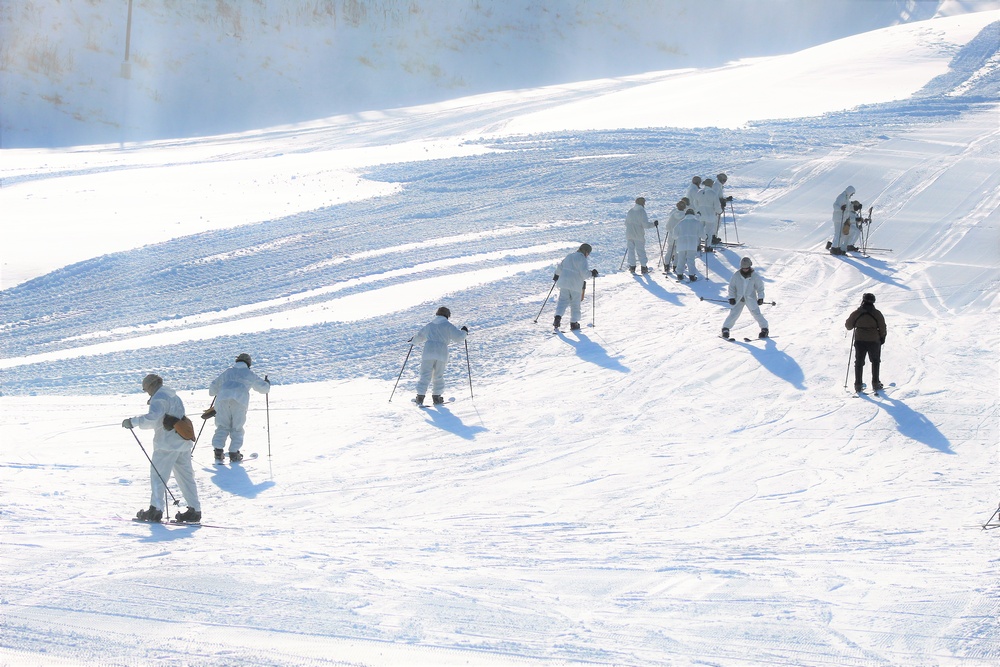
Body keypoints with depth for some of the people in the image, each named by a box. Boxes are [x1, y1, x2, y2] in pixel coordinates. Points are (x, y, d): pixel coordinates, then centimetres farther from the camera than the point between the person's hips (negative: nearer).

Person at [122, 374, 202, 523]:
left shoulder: (158, 398, -9)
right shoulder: (174, 397, 19)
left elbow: (153, 418, -23)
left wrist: (133, 422, -19)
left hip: (167, 444, -8)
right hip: (183, 443, 8)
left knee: (157, 476, -4)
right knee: (185, 477, 11)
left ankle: (155, 509, -11)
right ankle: (194, 510, 9)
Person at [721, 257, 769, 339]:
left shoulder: (755, 276, -7)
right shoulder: (736, 275, -7)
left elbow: (760, 287, 3)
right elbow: (732, 286, 1)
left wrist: (760, 298, 0)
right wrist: (731, 297, -4)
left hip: (750, 299, -1)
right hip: (738, 298, 1)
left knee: (756, 313, -7)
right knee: (733, 314, -5)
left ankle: (764, 329, 6)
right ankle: (725, 329, 9)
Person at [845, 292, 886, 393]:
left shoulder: (856, 313, -5)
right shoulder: (877, 314, -6)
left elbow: (848, 326, 3)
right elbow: (882, 328, -3)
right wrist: (882, 338, 12)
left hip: (859, 341, 0)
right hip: (874, 341, 0)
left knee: (859, 362, 11)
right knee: (875, 362, 16)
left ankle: (858, 384, 6)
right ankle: (875, 383, 12)